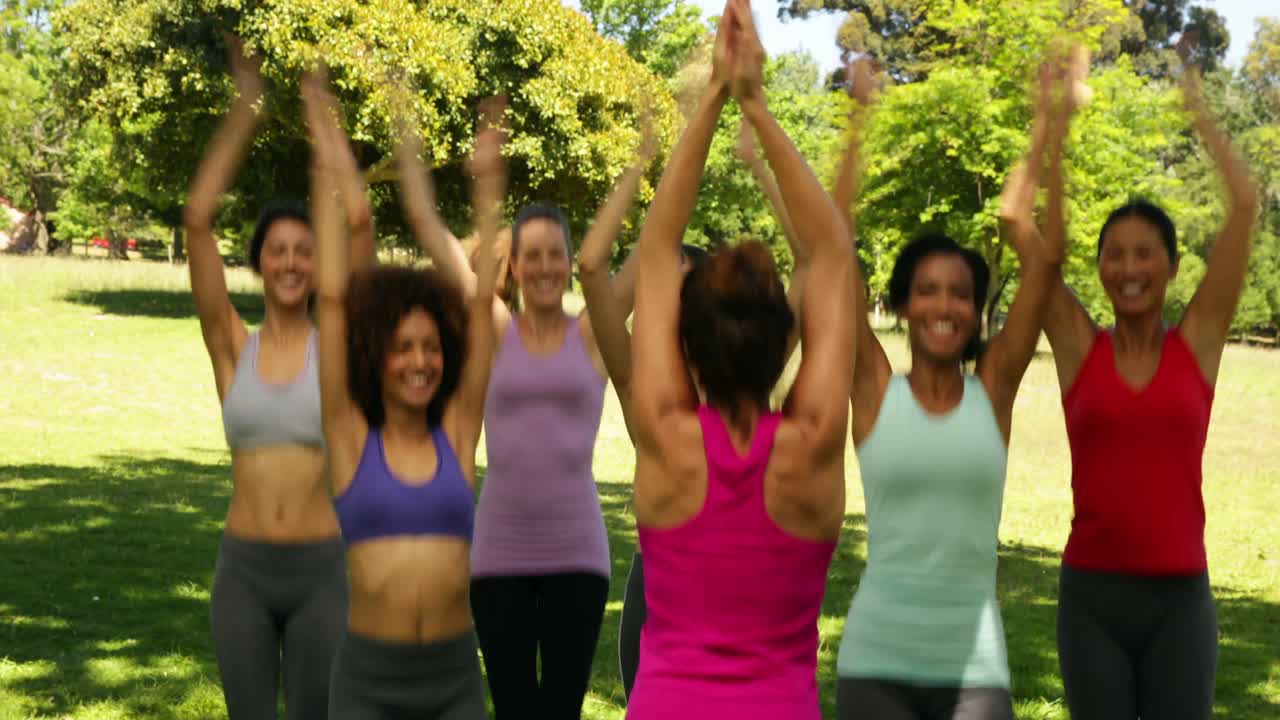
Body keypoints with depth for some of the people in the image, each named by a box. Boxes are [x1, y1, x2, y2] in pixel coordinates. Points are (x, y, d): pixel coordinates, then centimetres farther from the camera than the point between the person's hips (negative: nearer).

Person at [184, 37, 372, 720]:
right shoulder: (231, 347, 1)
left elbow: (359, 221, -12)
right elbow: (197, 219, -7)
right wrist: (245, 107, -6)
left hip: (323, 567, -1)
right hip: (244, 568, 1)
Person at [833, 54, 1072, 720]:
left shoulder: (993, 389, 3)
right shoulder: (875, 390, 0)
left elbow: (1045, 260, -2)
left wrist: (1048, 133, -2)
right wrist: (859, 122, -5)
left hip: (973, 664, 1)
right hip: (877, 659, -1)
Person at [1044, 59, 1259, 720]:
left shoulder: (1199, 343, 2)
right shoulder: (1078, 346, 1)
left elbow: (1245, 202, -2)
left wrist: (1196, 110, 8)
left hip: (1180, 598, 0)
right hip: (1092, 594, 0)